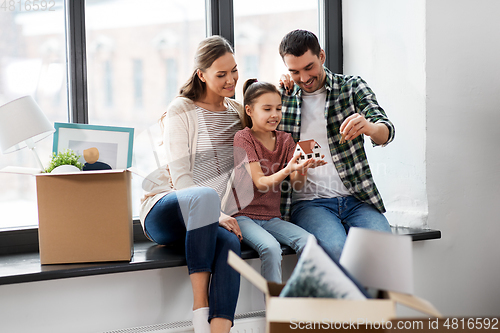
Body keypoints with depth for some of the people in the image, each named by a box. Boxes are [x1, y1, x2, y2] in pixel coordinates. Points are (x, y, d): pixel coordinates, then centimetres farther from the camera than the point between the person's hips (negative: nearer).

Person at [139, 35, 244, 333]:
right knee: (204, 195, -41)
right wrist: (214, 213, -21)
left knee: (229, 241, -35)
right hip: (165, 211, -4)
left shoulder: (237, 111, 15)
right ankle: (201, 307, -40)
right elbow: (180, 175, -9)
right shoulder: (181, 110, -2)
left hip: (204, 219, 4)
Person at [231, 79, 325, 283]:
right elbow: (260, 183, -15)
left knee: (307, 241, -22)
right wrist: (287, 169, -33)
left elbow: (297, 184, -1)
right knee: (270, 247, -32)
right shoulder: (243, 138, -6)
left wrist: (302, 169, -25)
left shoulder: (285, 140, 11)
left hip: (271, 217, 5)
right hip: (244, 215, -5)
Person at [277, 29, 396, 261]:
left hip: (356, 198, 1)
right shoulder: (282, 96, 12)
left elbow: (386, 131, -4)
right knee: (337, 249, -32)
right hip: (308, 201, 0)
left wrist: (369, 127, -30)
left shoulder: (352, 87, 9)